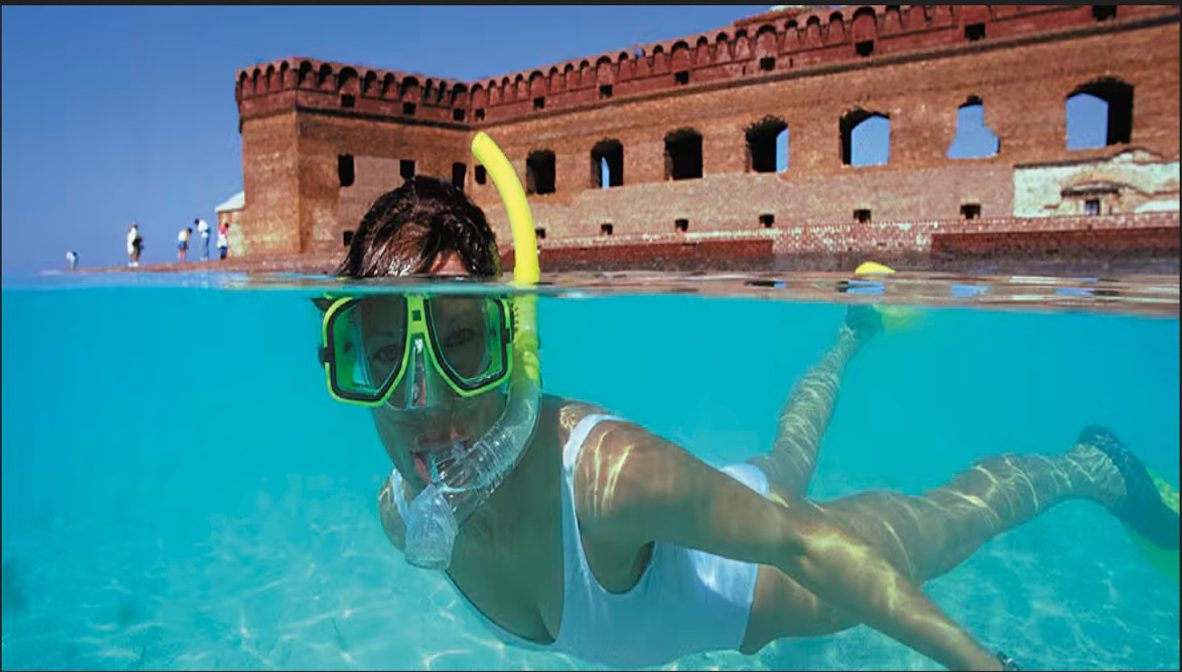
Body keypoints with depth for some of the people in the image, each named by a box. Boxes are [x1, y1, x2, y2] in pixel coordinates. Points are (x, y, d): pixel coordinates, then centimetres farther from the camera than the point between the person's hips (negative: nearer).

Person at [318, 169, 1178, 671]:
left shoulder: (611, 473, -47)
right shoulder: (400, 509, -26)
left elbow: (807, 546, -34)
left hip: (766, 585, -6)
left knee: (954, 510, 19)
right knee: (785, 458, 36)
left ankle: (1093, 463, 52)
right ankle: (850, 335, 64)